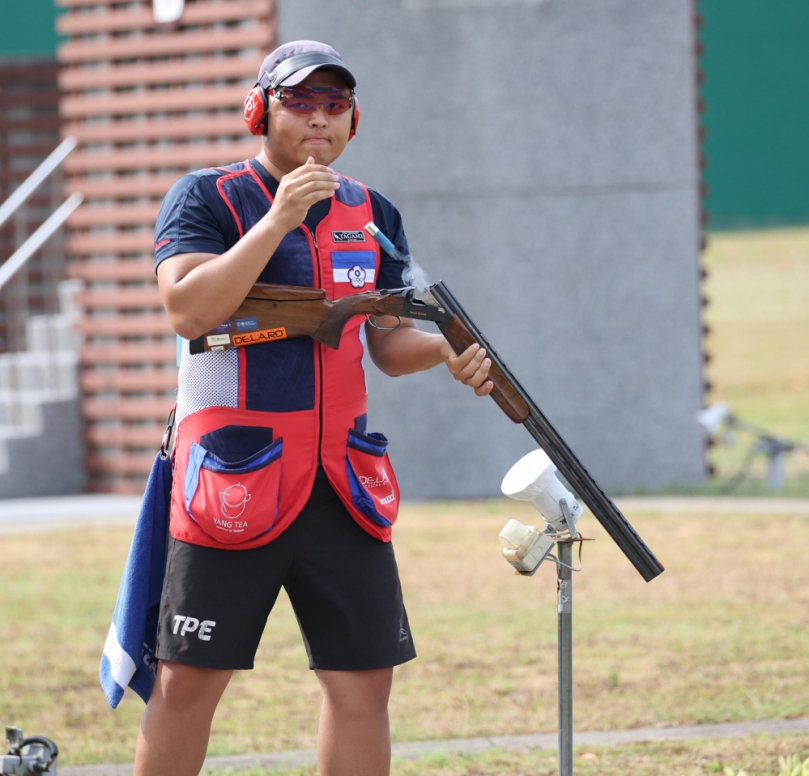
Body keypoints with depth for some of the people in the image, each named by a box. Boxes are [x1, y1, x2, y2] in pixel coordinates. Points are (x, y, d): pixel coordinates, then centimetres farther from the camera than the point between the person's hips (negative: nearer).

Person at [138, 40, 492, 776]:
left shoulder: (373, 214, 13)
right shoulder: (205, 199, -2)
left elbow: (389, 342, 14)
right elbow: (189, 312, -17)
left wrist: (445, 349, -8)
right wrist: (279, 219, -19)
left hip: (344, 485, 5)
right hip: (232, 482, -4)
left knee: (364, 679, 2)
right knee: (190, 679, -3)